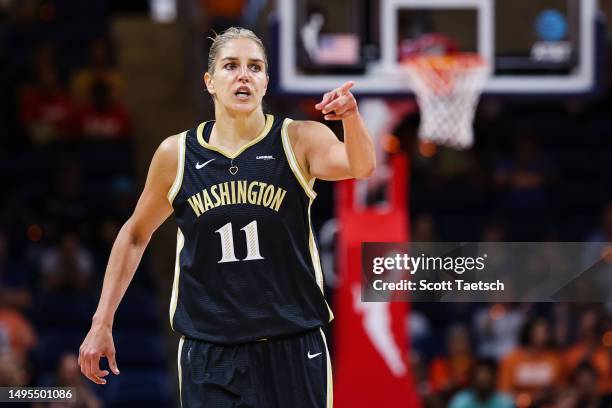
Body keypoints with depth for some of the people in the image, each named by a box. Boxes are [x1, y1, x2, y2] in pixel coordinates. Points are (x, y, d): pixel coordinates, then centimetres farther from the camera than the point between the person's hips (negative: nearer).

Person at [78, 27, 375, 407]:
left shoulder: (299, 140, -4)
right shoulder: (177, 154, 1)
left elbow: (361, 166, -24)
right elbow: (135, 236, 14)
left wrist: (351, 117, -45)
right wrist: (102, 323, 12)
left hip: (293, 350, -1)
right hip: (210, 357, 1)